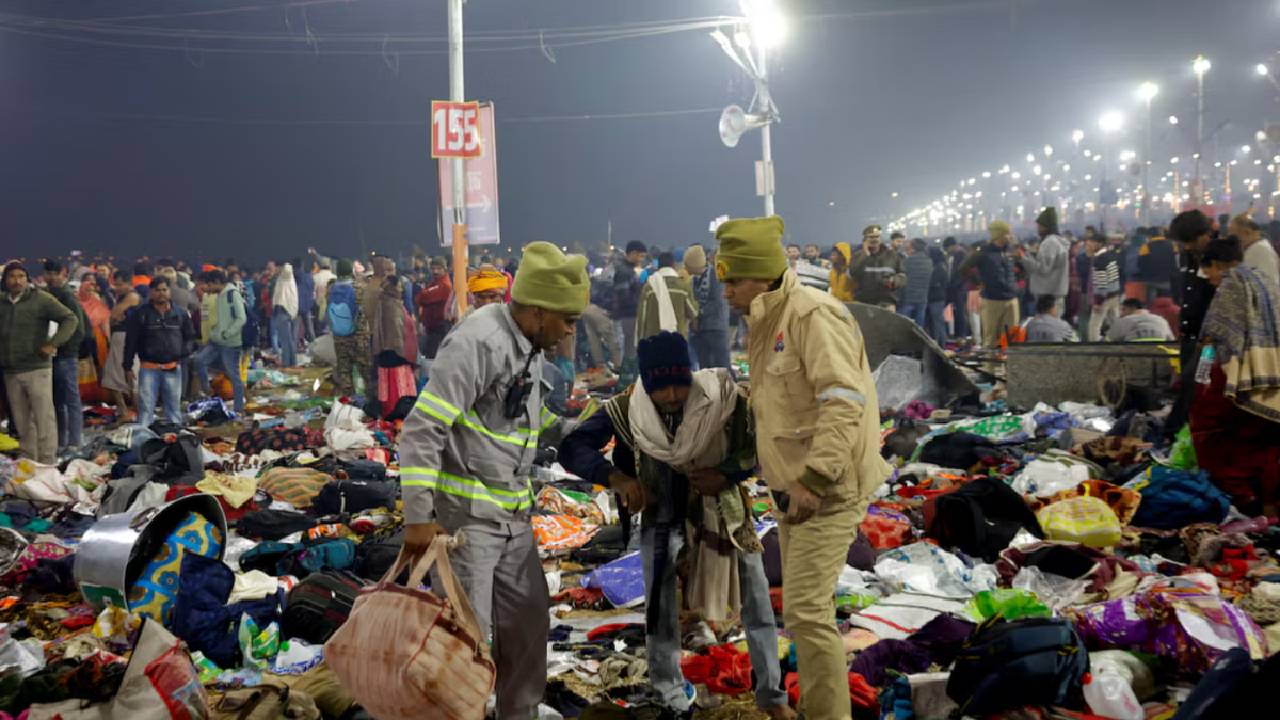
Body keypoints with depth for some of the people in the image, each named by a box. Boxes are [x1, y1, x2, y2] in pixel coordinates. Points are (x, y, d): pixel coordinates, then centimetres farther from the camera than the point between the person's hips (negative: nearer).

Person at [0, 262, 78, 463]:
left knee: (44, 419, -6)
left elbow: (70, 319, -6)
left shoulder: (40, 299, -4)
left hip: (37, 370, -5)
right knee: (21, 422, 11)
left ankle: (48, 462, -3)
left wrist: (52, 344, -13)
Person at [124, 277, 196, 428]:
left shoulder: (180, 314, 6)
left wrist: (183, 354, 0)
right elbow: (131, 342, 1)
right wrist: (127, 367, 0)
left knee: (174, 407, 11)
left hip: (173, 369, 2)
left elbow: (190, 337, 16)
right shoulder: (141, 314, -1)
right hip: (149, 369, -2)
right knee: (146, 408, -3)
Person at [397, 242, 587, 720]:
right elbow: (421, 430, -23)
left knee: (528, 622, 16)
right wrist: (418, 517, -24)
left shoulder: (530, 345, 7)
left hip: (513, 514, 9)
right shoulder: (477, 343, -21)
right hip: (465, 513, -9)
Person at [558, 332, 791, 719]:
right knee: (660, 606, -1)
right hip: (662, 513, 0)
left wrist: (726, 474, -26)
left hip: (720, 508, 0)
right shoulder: (627, 409, -19)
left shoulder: (723, 396, -23)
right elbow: (572, 448, -18)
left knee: (757, 600, 6)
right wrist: (618, 478, -31)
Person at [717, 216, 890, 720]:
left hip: (827, 489, -10)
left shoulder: (813, 315, -18)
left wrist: (815, 479, -30)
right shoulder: (765, 323, 13)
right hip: (793, 487, 10)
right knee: (803, 609, 16)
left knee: (806, 611, -12)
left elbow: (844, 401, -27)